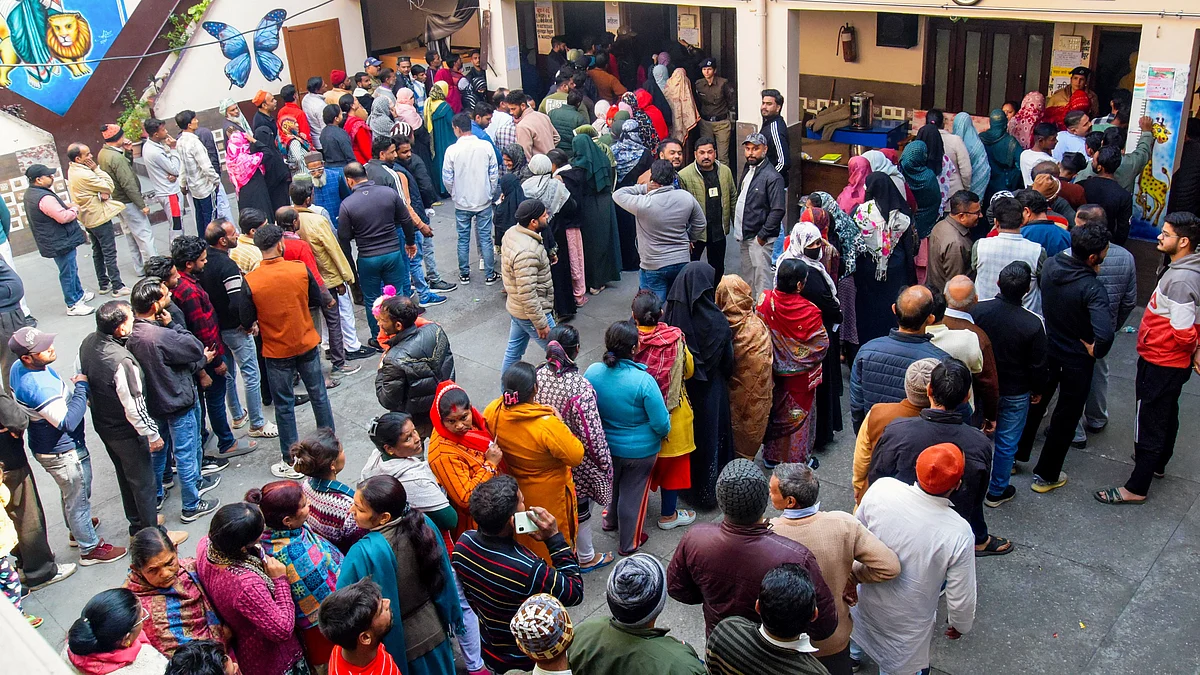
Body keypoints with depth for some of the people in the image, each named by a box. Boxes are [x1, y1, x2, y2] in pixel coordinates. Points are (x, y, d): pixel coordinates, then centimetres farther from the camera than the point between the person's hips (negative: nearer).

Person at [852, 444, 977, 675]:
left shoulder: (881, 488, -27)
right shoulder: (958, 532, -33)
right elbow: (961, 596, -19)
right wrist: (960, 625, 3)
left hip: (866, 601, 4)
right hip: (907, 622, -3)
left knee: (861, 622, 38)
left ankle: (853, 655, 67)